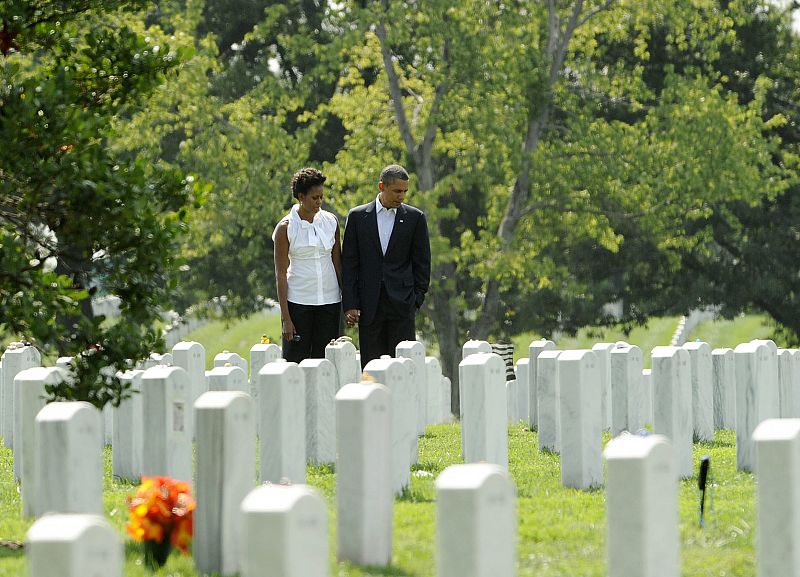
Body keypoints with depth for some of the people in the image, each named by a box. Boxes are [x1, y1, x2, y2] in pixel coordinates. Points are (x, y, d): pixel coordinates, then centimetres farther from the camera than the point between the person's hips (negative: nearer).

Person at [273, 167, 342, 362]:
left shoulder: (330, 222, 5)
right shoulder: (286, 227, -5)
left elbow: (338, 263, 11)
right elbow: (281, 274, -4)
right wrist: (285, 318, -9)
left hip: (329, 300, 3)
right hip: (298, 301, -3)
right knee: (295, 361, -3)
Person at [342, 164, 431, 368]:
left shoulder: (415, 218, 5)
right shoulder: (358, 217, 5)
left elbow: (422, 262, 9)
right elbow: (349, 264, 4)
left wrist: (418, 298, 1)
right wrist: (349, 304, -2)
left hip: (402, 304, -1)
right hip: (369, 304, 1)